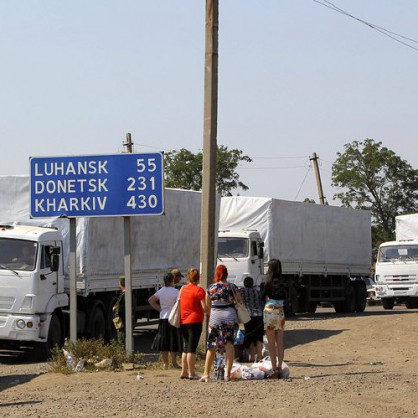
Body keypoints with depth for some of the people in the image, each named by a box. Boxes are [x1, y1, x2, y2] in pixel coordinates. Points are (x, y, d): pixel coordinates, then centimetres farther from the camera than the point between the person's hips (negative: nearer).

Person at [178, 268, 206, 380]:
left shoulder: (183, 289, 8)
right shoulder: (199, 290, -10)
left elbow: (179, 303, 15)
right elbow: (204, 308, -13)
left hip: (183, 321, 6)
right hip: (195, 321, -6)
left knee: (185, 347, 14)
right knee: (192, 348, -5)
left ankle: (184, 372, 15)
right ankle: (191, 373, -5)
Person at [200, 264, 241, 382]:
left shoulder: (210, 288, 3)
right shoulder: (232, 287, -2)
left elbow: (207, 306, 10)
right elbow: (240, 302, 7)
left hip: (215, 316, 1)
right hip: (230, 316, -1)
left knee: (212, 346, 7)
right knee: (229, 343, 0)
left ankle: (206, 374, 7)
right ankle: (227, 373, -7)